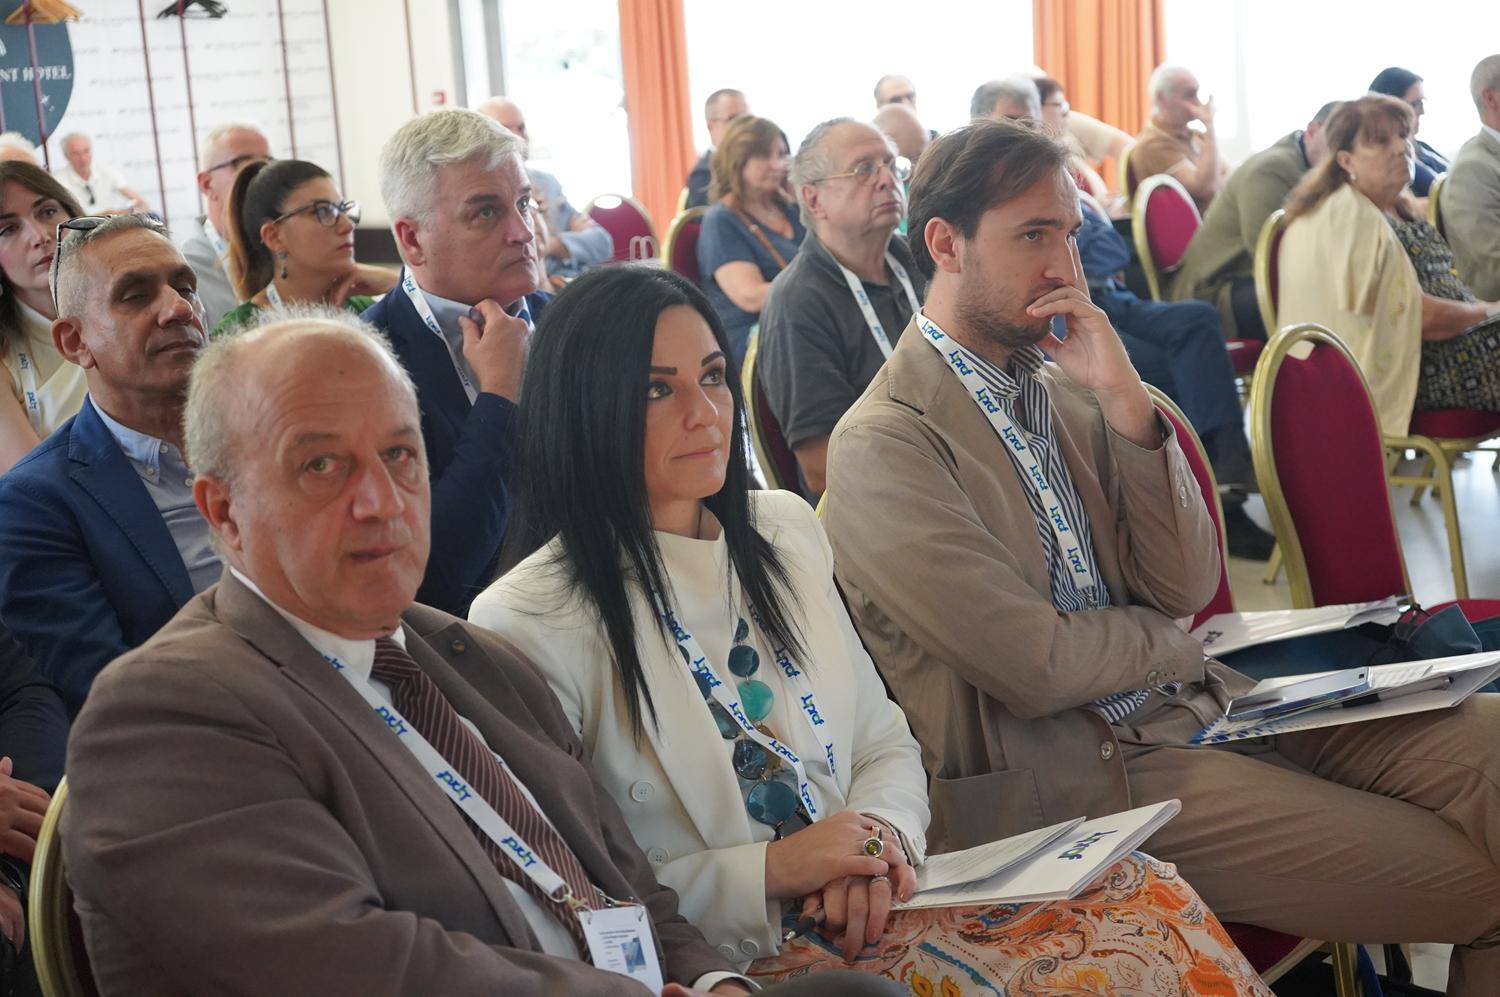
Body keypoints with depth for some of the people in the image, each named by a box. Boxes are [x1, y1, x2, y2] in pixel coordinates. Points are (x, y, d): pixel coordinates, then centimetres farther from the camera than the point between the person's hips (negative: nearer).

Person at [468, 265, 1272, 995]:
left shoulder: (782, 533, 11)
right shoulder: (532, 625, -11)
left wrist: (880, 839, -6)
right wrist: (767, 872, -16)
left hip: (868, 914, 7)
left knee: (1145, 895, -15)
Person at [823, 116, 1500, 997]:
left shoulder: (1062, 389, 10)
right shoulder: (881, 447, -11)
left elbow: (1188, 586, 3)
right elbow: (1038, 666, -16)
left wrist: (1124, 400, -7)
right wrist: (1170, 639, 2)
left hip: (1200, 699, 7)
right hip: (1076, 773, -7)